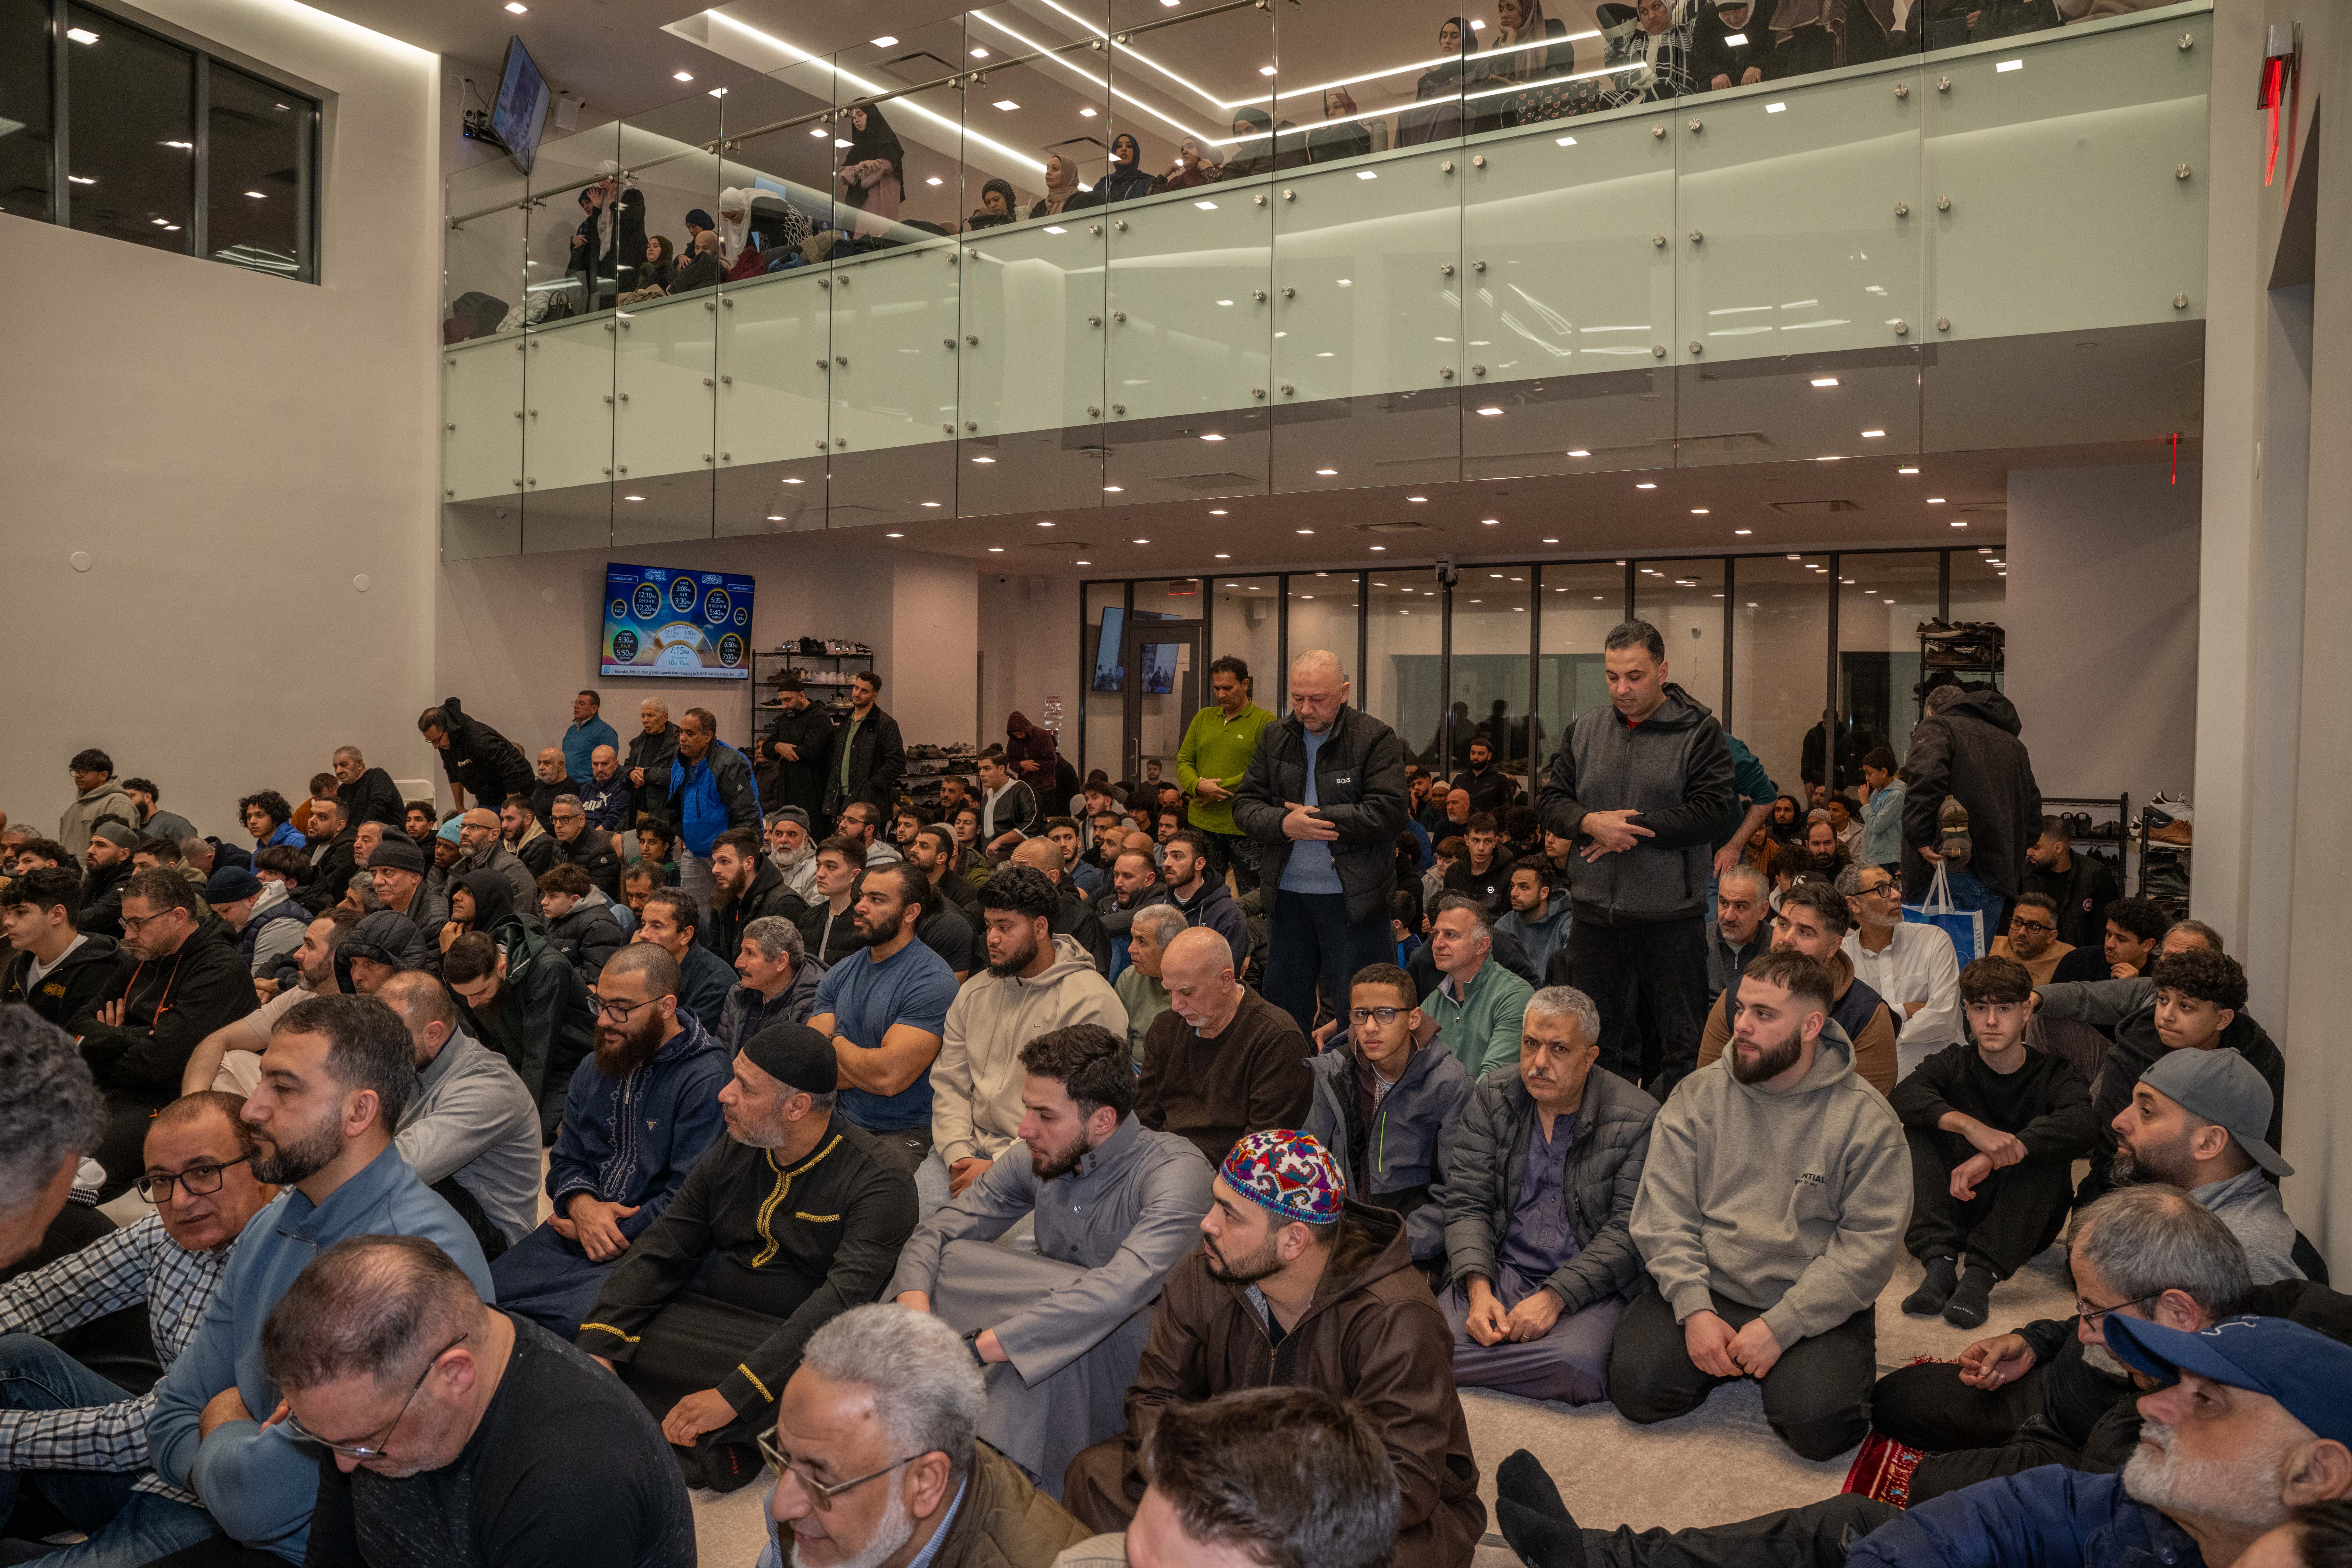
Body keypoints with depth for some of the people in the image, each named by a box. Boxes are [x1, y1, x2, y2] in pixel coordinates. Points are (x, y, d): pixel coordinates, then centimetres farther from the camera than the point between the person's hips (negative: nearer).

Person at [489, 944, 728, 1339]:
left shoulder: (707, 1080, -15)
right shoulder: (595, 1067, 12)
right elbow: (566, 1160, 14)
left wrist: (617, 1233, -13)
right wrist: (582, 1205, -8)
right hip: (577, 1229, 7)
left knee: (577, 1321, -31)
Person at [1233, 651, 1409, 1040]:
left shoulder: (1376, 739, -7)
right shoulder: (1275, 738, 7)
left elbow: (1387, 815, -17)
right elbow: (1245, 807, 4)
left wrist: (1312, 818, -15)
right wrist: (1284, 824, -17)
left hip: (1352, 899, -4)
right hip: (1287, 895, 5)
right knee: (1283, 1004, 14)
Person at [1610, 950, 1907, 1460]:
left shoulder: (1866, 1118, -6)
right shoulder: (1697, 1097, 2)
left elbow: (1871, 1244, -11)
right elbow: (1663, 1214, -2)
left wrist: (1780, 1327, -18)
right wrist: (1695, 1309, -15)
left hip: (1813, 1306, -2)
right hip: (1705, 1288, 2)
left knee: (1818, 1425, -26)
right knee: (1636, 1388, -17)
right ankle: (1732, 1362, 12)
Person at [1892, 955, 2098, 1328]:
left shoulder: (2051, 1072, -4)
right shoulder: (1953, 1064, 1)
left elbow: (2084, 1126, -28)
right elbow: (1901, 1097, -22)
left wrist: (1993, 1158, -40)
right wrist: (1968, 1125, -41)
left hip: (2025, 1220, -2)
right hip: (1956, 1209, 2)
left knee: (2046, 1145, -27)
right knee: (1914, 1130, -19)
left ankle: (1981, 1274, -36)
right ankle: (1941, 1264, -33)